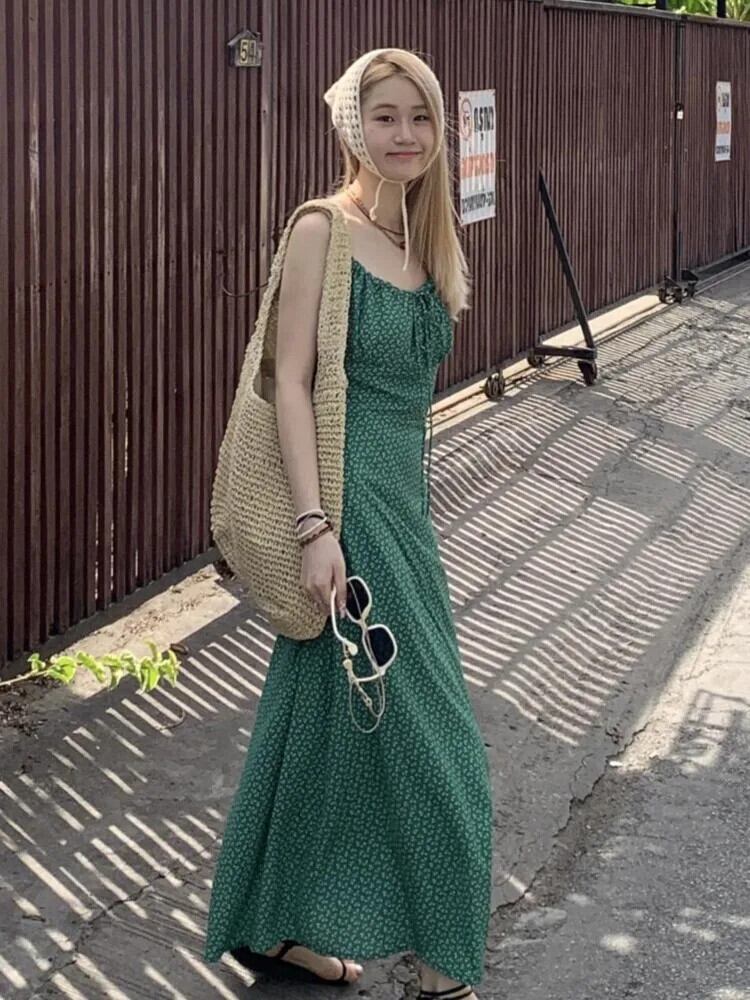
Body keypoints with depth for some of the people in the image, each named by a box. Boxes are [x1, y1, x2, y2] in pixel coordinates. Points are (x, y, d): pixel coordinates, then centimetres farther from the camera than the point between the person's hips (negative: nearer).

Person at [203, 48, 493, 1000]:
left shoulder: (423, 240, 11)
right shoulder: (323, 231, -12)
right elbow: (290, 381, -16)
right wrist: (316, 526, -21)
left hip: (403, 501, 8)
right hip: (348, 502, -8)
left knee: (331, 722, 15)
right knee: (424, 737, -2)